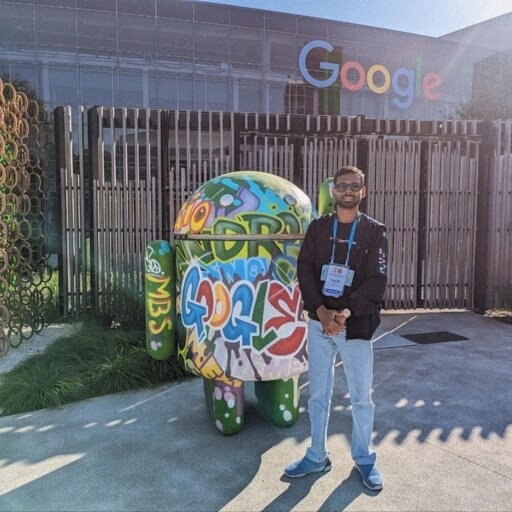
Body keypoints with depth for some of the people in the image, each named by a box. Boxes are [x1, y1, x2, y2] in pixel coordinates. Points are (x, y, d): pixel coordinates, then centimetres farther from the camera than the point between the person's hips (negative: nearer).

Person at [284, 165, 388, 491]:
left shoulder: (375, 232, -1)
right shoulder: (318, 228, 5)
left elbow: (377, 281, -9)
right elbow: (305, 271, -2)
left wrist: (346, 313, -20)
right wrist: (321, 311, -15)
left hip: (357, 326, -2)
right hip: (319, 323, 2)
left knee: (362, 397, 11)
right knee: (318, 395, 13)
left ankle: (364, 459, 31)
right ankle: (317, 457, 30)